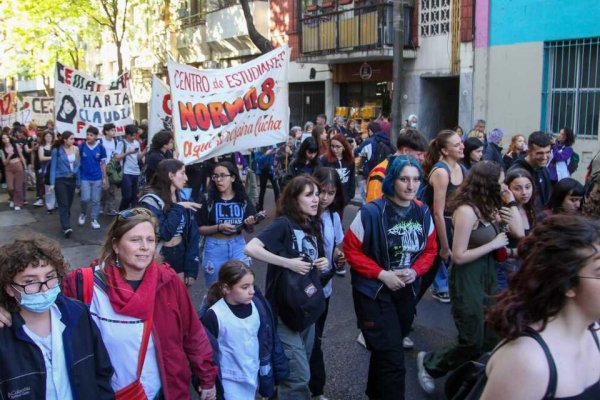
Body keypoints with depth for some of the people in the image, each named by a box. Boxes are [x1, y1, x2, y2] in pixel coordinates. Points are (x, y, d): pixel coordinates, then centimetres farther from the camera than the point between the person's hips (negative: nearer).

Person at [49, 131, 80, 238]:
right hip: (60, 179, -4)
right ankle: (67, 228, -15)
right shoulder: (57, 150, -6)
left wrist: (78, 180, 6)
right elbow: (53, 167, -4)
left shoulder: (76, 149, 2)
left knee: (69, 204, 9)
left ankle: (65, 224, 23)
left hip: (72, 179, 4)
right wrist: (52, 183, -9)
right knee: (63, 204, -8)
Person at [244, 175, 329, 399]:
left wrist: (323, 263, -2)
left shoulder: (313, 226, 7)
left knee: (298, 369, 20)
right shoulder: (284, 224, -16)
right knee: (299, 375, -4)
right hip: (285, 309, -7)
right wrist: (288, 263, -28)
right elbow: (250, 248, -29)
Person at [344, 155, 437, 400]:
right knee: (393, 358, -8)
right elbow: (351, 249, -15)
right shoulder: (372, 212, -21)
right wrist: (382, 274, -20)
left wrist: (415, 271, -13)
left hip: (406, 291, 6)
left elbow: (430, 249, 6)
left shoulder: (423, 212, -4)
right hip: (373, 292, -6)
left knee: (385, 350, 25)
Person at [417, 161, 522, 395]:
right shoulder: (466, 211, -22)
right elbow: (459, 256, -23)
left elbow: (519, 233, 5)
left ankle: (459, 368, 34)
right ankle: (429, 364, 24)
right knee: (473, 342, 2)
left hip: (488, 277, 9)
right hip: (468, 281, -9)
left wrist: (511, 201, 0)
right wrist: (493, 244, -17)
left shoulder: (488, 207, 5)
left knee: (491, 338, 12)